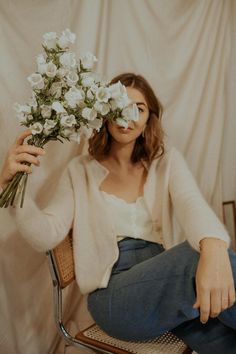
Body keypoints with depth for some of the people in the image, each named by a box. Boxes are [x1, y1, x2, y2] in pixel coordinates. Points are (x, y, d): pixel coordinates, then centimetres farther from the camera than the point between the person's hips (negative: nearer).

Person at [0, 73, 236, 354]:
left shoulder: (167, 160, 9)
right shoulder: (80, 170, 8)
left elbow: (192, 203, -12)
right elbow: (46, 236, -1)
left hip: (166, 279, 2)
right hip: (113, 296, -1)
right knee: (198, 255, -30)